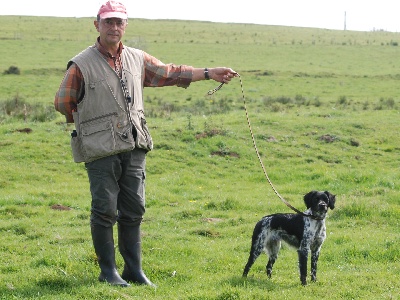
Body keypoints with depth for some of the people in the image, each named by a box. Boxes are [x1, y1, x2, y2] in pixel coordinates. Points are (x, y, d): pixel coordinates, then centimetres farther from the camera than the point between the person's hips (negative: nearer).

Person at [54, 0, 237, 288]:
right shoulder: (81, 65, -5)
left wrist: (209, 73, 14)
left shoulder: (137, 59, 11)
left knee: (133, 210, 7)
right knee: (105, 210, -2)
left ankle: (134, 269, 16)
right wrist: (89, 123, 8)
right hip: (101, 150, -5)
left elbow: (169, 73, 17)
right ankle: (108, 270, 9)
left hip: (134, 148, 5)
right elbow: (63, 102, 1)